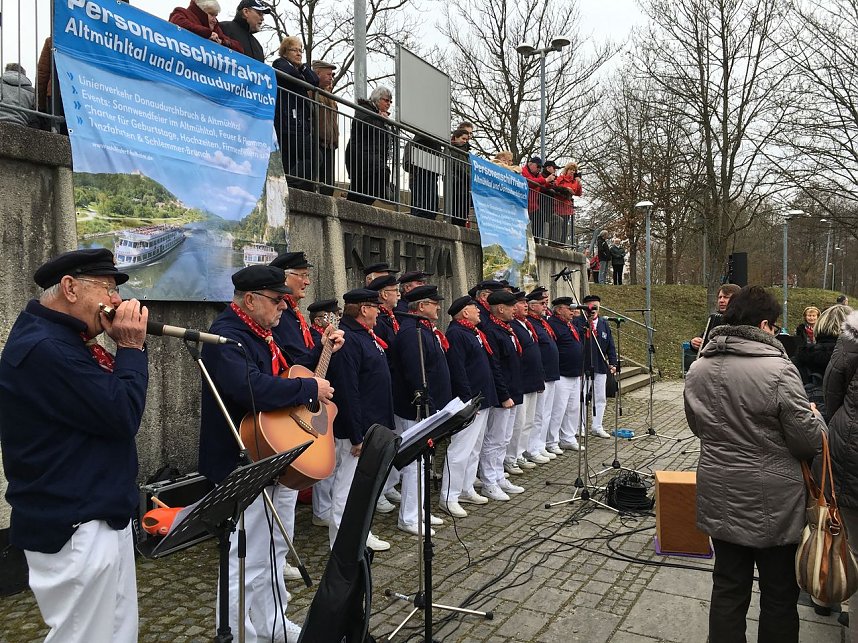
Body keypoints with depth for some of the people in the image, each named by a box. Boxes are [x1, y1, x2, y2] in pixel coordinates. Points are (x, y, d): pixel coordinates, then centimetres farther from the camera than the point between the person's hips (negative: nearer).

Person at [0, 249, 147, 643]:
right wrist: (131, 347, -13)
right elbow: (124, 417, -24)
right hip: (75, 530, -10)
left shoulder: (61, 340, 12)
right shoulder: (43, 348, -22)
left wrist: (125, 348, -2)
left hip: (100, 516, 10)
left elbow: (110, 400, 12)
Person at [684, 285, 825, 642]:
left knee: (728, 589, 17)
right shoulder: (779, 370, -20)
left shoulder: (697, 369, -2)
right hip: (773, 503, -4)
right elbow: (809, 441, -14)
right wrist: (815, 417, 7)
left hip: (719, 499, 5)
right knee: (779, 594, 15)